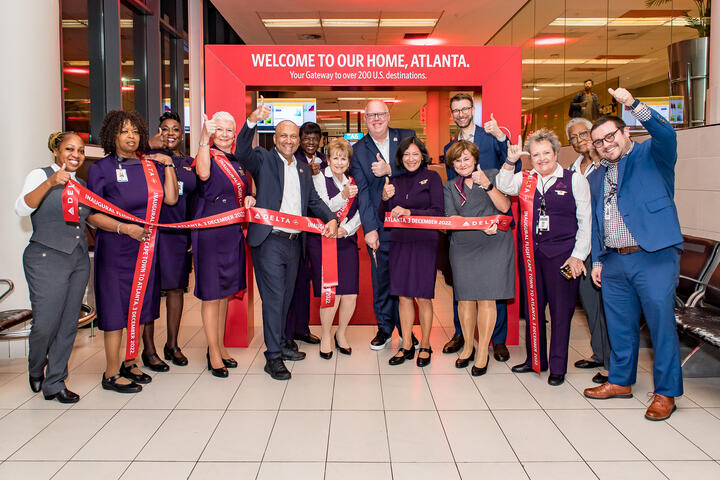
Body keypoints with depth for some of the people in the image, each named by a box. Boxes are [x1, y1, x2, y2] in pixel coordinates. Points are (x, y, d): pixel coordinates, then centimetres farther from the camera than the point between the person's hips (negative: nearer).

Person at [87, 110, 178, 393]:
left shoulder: (151, 165, 8)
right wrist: (124, 228, -20)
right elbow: (92, 214, -8)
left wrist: (168, 165, -2)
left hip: (146, 243, 5)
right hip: (114, 247, -5)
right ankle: (112, 373, 9)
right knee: (115, 307, -2)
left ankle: (129, 363, 26)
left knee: (141, 305, 11)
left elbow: (170, 199, -1)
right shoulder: (101, 168, -4)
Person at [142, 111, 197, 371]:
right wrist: (151, 146, -15)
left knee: (176, 287, 10)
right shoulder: (150, 157, 1)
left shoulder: (191, 163, 12)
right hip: (153, 230, -4)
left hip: (180, 232, 4)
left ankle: (172, 345, 23)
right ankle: (148, 350, 11)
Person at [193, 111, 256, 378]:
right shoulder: (208, 156, -6)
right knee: (212, 293, -1)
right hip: (210, 232, -7)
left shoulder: (237, 163, 14)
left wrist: (249, 199, 3)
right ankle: (213, 354, 8)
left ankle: (220, 346, 26)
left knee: (225, 292, 14)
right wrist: (204, 138, -36)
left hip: (233, 233, 7)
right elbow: (203, 174, -30)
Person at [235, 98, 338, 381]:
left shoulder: (303, 168, 17)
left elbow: (313, 200, 14)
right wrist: (253, 120, -36)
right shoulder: (264, 160, -1)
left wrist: (331, 219, -5)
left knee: (285, 298, 17)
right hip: (269, 241, -6)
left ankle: (280, 345, 32)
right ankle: (273, 357, 3)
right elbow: (242, 152, -21)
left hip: (294, 242, 6)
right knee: (273, 299, -5)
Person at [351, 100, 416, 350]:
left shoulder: (406, 137, 5)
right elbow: (362, 191, -4)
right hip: (379, 224, 0)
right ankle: (384, 328, 22)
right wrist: (369, 228, -11)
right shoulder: (358, 149, 2)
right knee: (381, 277, 6)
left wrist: (390, 169, -17)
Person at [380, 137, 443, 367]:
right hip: (399, 243, 4)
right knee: (404, 296, 7)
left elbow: (438, 212, -8)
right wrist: (385, 199, -8)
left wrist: (409, 212, -19)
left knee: (423, 297, 1)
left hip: (425, 242, -4)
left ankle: (425, 346, 16)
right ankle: (406, 346, 18)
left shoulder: (432, 177, 0)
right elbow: (383, 216, 11)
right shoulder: (394, 181, 11)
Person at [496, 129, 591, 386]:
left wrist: (578, 255, -7)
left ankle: (557, 367, 15)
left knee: (560, 311, 2)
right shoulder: (525, 179, 10)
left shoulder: (575, 180, 0)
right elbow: (504, 187, -6)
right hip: (531, 251, 4)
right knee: (533, 308, 11)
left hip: (562, 253, -3)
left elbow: (585, 221, -1)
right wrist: (510, 162, -18)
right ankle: (535, 359, 26)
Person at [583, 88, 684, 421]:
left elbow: (666, 134, -21)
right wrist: (597, 260, 16)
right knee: (619, 325, 13)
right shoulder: (596, 177, 18)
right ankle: (620, 381, 28)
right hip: (614, 261, 6)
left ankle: (666, 393, 9)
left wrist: (634, 105, -32)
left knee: (661, 322, -3)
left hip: (654, 256, -6)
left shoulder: (651, 155, 1)